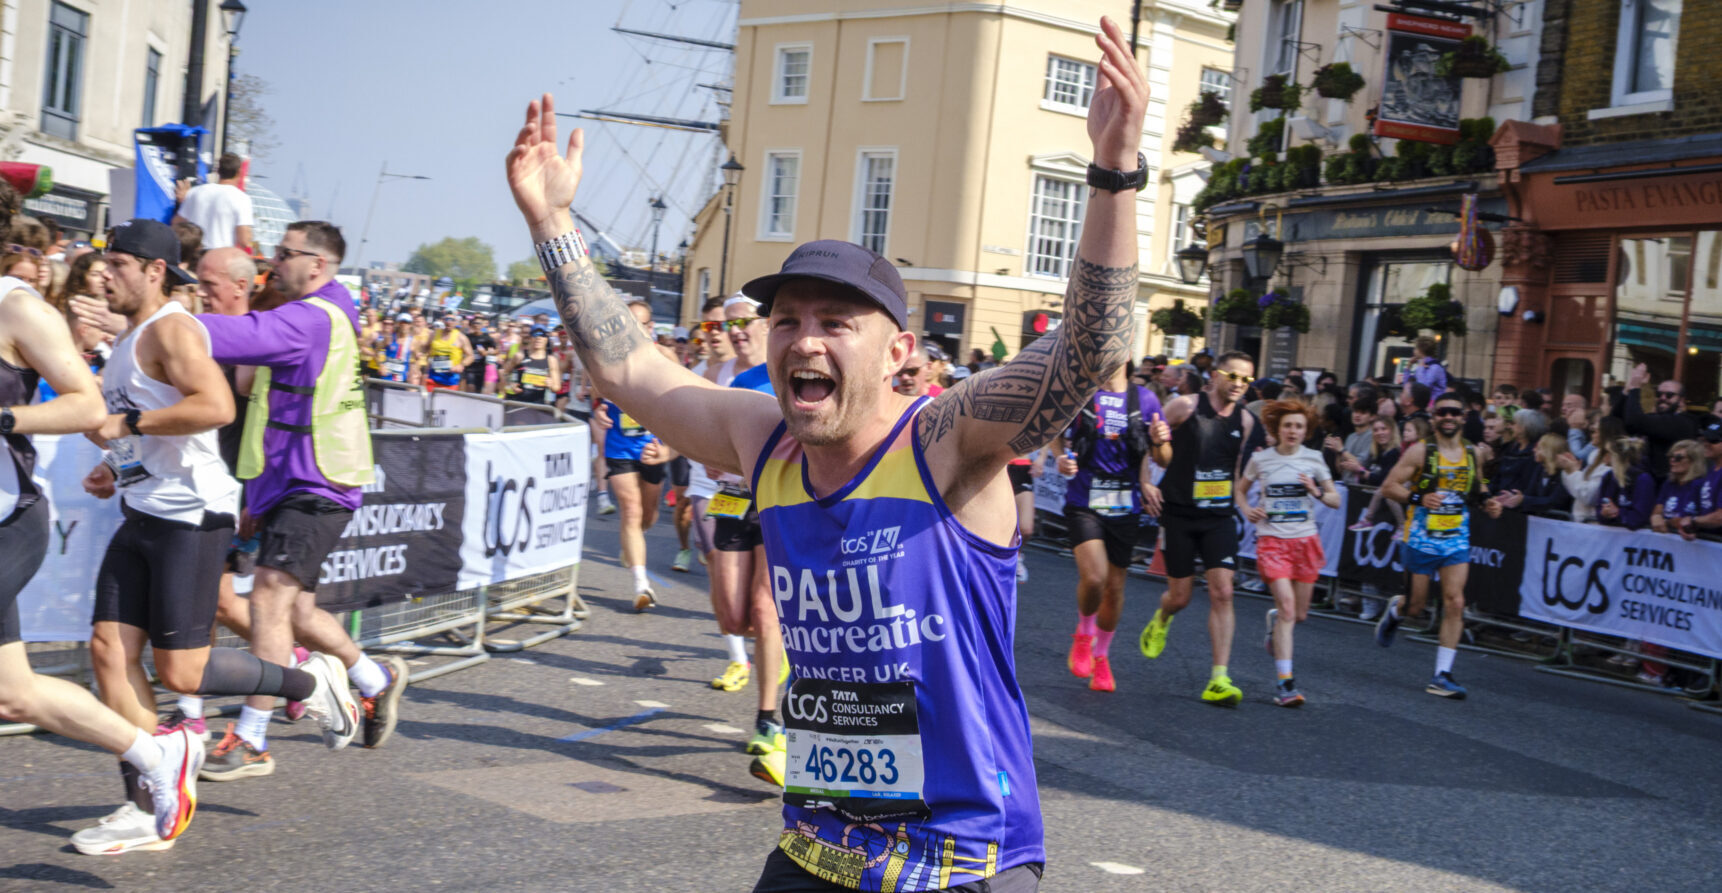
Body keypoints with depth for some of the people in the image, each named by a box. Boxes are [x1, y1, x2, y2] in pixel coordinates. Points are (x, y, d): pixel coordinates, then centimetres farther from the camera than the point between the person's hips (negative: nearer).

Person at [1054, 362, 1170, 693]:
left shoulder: (1145, 400, 3)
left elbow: (1163, 460, 4)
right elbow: (1057, 436, 11)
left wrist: (1159, 442, -19)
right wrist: (1062, 458, -12)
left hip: (1125, 507, 2)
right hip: (1083, 502, -2)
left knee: (1115, 586, 9)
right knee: (1094, 576, -21)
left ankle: (1101, 655, 32)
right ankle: (1084, 634, 10)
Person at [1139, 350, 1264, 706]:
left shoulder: (1246, 420, 4)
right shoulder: (1186, 407, -10)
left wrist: (1237, 501, 15)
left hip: (1218, 517, 3)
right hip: (1179, 515, -3)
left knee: (1222, 592, -11)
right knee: (1180, 596, 5)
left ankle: (1219, 680, -12)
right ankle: (1160, 621, 44)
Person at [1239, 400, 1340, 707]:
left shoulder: (1313, 459, 4)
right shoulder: (1260, 460, 1)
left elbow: (1336, 501, 7)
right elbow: (1240, 490, 17)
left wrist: (1317, 492, -14)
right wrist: (1246, 510, -4)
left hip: (1305, 540, 3)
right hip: (1272, 540, -3)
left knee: (1299, 614, 6)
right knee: (1287, 605, -17)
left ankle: (1274, 619, 45)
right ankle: (1284, 682, -15)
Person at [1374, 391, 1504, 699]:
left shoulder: (1472, 453, 8)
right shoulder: (1420, 451, -6)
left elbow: (1477, 486, 25)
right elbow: (1389, 487, -8)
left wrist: (1487, 502, 4)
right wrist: (1419, 498, -23)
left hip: (1457, 539, 3)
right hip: (1421, 538, -3)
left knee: (1455, 603, -9)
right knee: (1415, 606, 4)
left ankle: (1442, 675, -5)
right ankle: (1394, 610, 43)